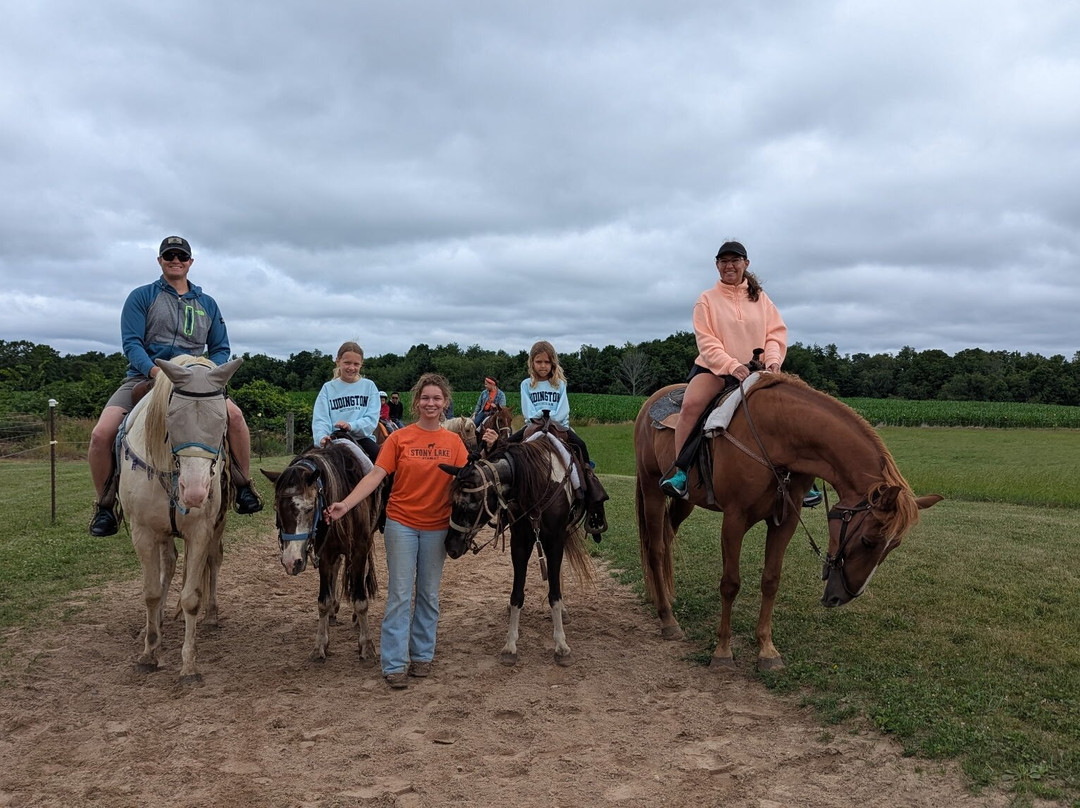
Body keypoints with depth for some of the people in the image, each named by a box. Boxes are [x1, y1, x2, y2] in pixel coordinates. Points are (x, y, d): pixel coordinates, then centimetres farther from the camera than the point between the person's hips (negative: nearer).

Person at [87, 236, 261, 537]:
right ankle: (105, 505, 0)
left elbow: (221, 349, 13)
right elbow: (132, 343, -5)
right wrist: (155, 371, -22)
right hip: (143, 378, -1)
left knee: (234, 414, -28)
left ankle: (243, 487, -11)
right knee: (101, 433, -24)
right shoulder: (141, 297, 6)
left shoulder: (207, 304, 15)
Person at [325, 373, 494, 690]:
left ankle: (422, 655, 26)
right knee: (400, 594, -1)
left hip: (437, 527, 2)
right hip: (401, 524, -2)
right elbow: (375, 476, -11)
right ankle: (394, 664, 5)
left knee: (429, 595, 12)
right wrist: (345, 504, -22)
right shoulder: (399, 438, -6)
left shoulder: (454, 442, 2)